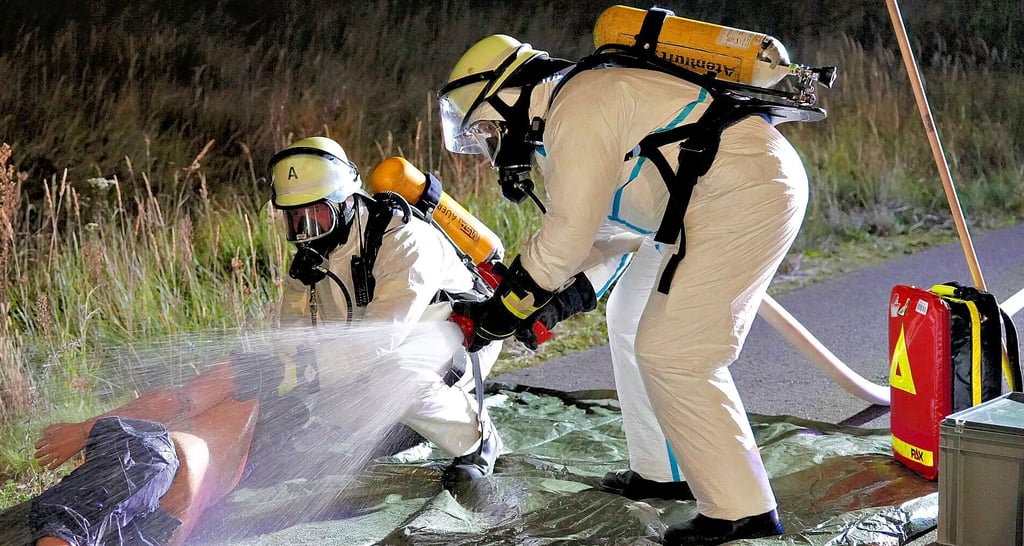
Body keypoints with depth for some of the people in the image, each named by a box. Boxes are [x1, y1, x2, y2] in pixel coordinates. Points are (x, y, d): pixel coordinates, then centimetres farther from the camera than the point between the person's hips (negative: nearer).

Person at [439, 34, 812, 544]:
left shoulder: (578, 109, -15)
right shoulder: (565, 120, 17)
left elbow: (566, 237, -16)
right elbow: (613, 231, 20)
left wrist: (503, 310, -5)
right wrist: (552, 303, 12)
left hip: (750, 193, -11)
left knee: (672, 353, -10)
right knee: (631, 321, 18)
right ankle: (666, 471, 26)